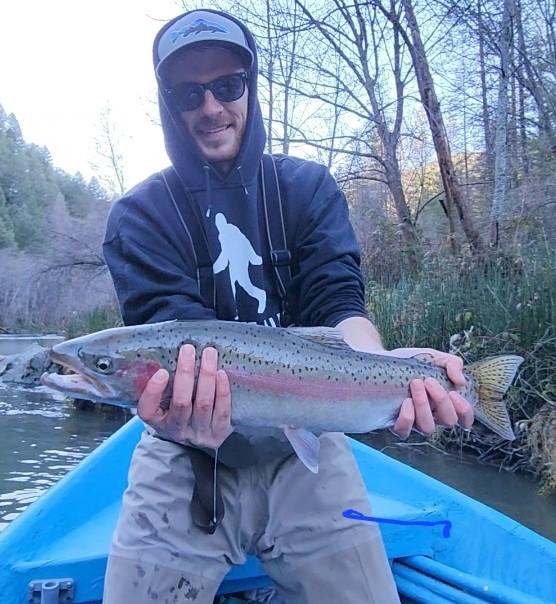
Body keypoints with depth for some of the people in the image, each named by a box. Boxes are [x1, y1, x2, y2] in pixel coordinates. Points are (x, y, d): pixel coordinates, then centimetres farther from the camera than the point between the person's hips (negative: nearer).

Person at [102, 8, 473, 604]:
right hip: (186, 455, 0)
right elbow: (167, 320, -17)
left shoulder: (308, 188, 2)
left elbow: (338, 301, -9)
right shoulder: (138, 216, -2)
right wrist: (181, 407, -39)